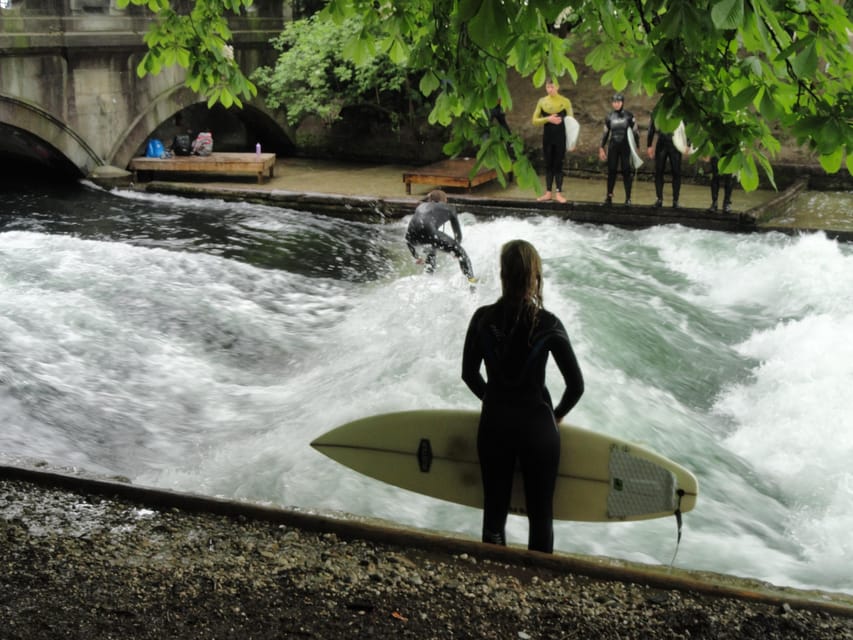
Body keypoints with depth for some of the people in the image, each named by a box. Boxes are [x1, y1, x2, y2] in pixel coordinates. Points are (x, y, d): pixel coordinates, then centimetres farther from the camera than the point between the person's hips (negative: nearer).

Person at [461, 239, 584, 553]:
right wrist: (556, 415, 8)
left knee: (494, 508, 16)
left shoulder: (483, 318, -8)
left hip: (494, 424, 3)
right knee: (540, 514, 11)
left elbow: (469, 374, 3)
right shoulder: (548, 324, -14)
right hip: (537, 426, -2)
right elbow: (576, 385, -10)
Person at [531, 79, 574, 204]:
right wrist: (548, 119, -15)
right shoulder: (542, 101, 3)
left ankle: (558, 193, 2)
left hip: (560, 137, -2)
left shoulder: (565, 101, -2)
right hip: (547, 137, 2)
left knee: (558, 165, 0)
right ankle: (548, 193, 11)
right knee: (548, 165, 7)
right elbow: (535, 120, 2)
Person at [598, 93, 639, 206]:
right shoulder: (609, 117, 6)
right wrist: (601, 148, 8)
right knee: (611, 171, 1)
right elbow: (605, 133, 12)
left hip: (626, 147, -2)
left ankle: (628, 198, 2)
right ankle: (609, 196, 9)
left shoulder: (629, 116, -1)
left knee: (626, 172, -3)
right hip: (613, 147, 2)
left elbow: (635, 132, 2)